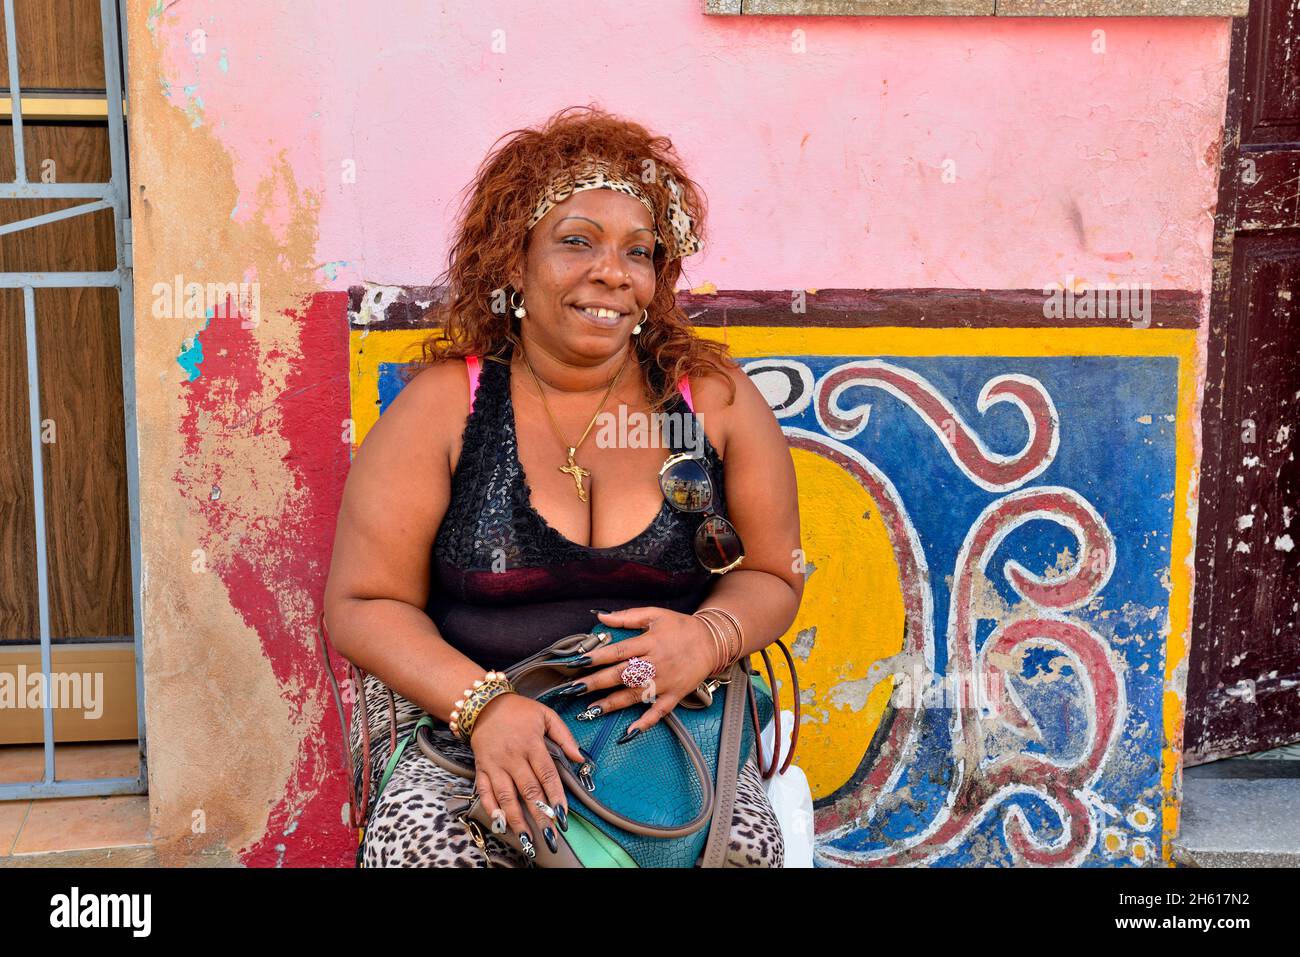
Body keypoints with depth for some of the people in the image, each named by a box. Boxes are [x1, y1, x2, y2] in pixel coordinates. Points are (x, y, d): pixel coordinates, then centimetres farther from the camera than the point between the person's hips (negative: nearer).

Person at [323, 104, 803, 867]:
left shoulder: (714, 398, 1)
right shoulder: (446, 404, -4)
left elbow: (772, 575, 9)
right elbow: (364, 605, -4)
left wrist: (709, 636, -15)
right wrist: (483, 705, -20)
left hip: (666, 720, 2)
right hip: (459, 716, -1)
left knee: (745, 844, -25)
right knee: (423, 843, -30)